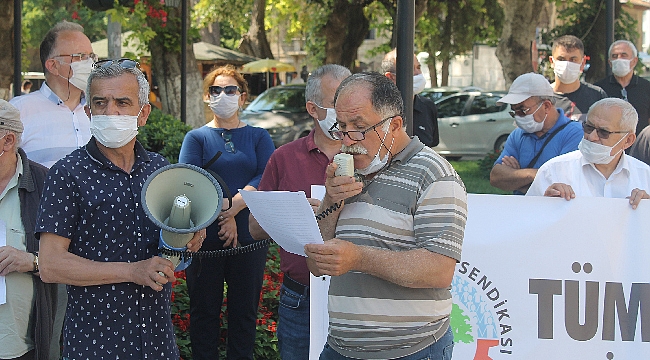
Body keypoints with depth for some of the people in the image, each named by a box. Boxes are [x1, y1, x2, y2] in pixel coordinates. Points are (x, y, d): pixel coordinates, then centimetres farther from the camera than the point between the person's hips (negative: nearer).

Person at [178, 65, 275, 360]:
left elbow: (267, 179, -6)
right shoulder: (197, 137, 6)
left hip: (249, 237, 1)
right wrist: (223, 214, -19)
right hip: (206, 237, -1)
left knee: (244, 310, 7)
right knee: (204, 310, 6)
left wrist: (235, 205, -21)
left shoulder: (258, 137, 10)